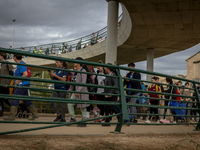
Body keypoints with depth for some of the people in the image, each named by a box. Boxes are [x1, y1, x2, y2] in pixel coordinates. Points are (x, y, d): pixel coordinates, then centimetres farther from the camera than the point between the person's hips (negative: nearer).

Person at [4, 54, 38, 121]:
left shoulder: (21, 64, -16)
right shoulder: (19, 64, 15)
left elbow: (25, 74, -27)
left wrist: (18, 81, -19)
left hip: (22, 84, -10)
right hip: (24, 85, 10)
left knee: (15, 99, -6)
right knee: (26, 100, 11)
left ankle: (12, 116, -1)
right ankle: (35, 114, 13)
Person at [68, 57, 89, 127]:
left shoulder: (83, 71, -10)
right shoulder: (76, 72, 16)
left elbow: (83, 82, -18)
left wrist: (78, 91, -23)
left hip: (81, 91, -8)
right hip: (75, 92, 8)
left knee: (82, 107, -1)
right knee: (70, 104, -3)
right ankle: (72, 118, 5)